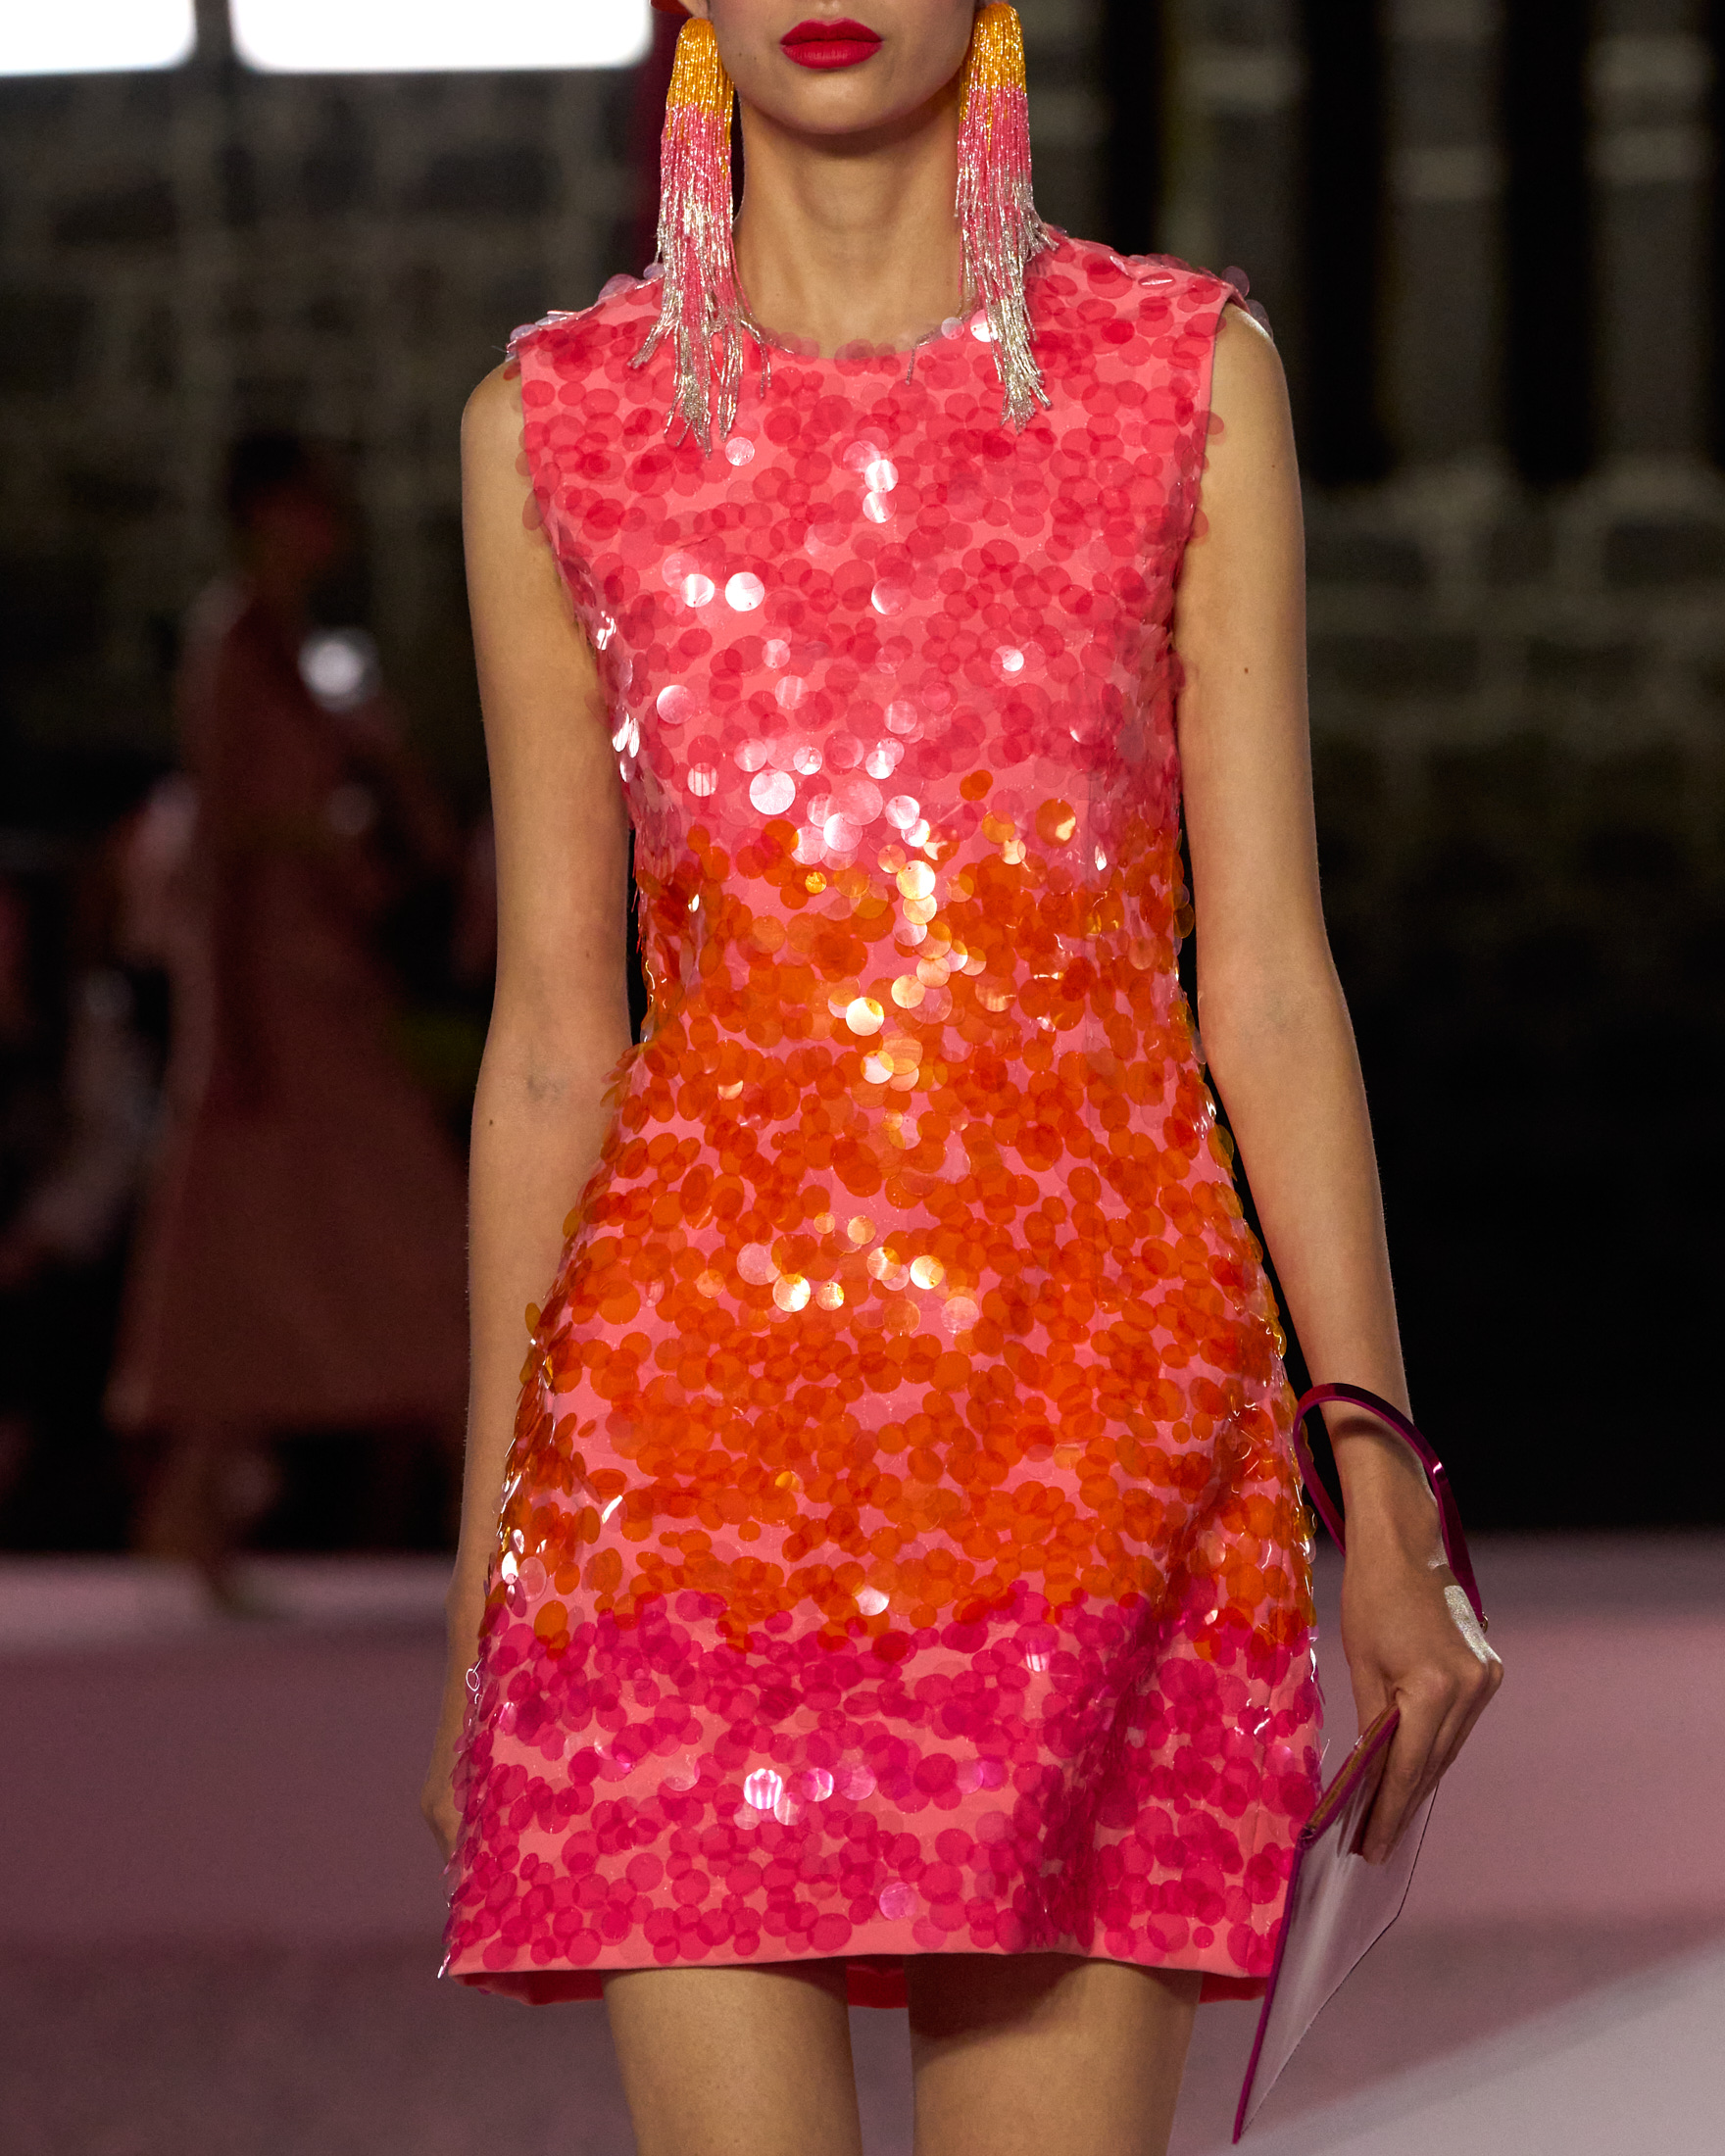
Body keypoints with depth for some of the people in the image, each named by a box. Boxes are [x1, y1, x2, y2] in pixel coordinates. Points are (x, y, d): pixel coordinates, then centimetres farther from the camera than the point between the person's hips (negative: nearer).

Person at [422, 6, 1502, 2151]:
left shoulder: (1188, 380, 9)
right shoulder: (555, 425, 10)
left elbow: (1265, 973, 6)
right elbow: (552, 1030, 11)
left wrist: (1380, 1495, 0)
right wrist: (484, 1573, 10)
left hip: (1100, 1396, 0)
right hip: (698, 1383, 0)